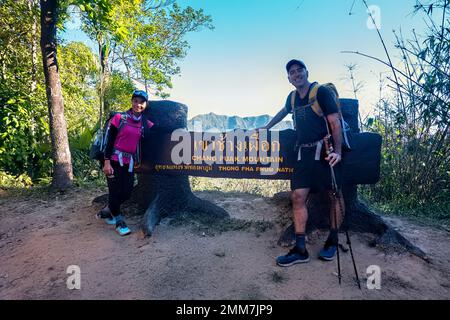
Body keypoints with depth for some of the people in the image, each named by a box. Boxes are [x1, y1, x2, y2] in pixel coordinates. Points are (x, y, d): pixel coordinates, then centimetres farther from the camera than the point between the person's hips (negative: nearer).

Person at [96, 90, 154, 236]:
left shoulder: (145, 123, 5)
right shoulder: (119, 118, -7)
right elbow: (110, 141, -9)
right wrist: (107, 162, -14)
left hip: (129, 162, 5)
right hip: (115, 160, -4)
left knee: (127, 193, 6)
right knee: (115, 192, 1)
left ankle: (106, 212, 33)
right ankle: (119, 222, 21)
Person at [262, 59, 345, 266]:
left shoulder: (322, 92, -3)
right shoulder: (292, 98, 16)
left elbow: (335, 123, -10)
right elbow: (283, 112, 38)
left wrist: (337, 151, -22)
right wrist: (266, 128, 45)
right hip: (304, 152, 5)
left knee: (334, 195, 2)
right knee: (298, 196, -5)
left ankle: (332, 242, 20)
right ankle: (300, 250, -1)